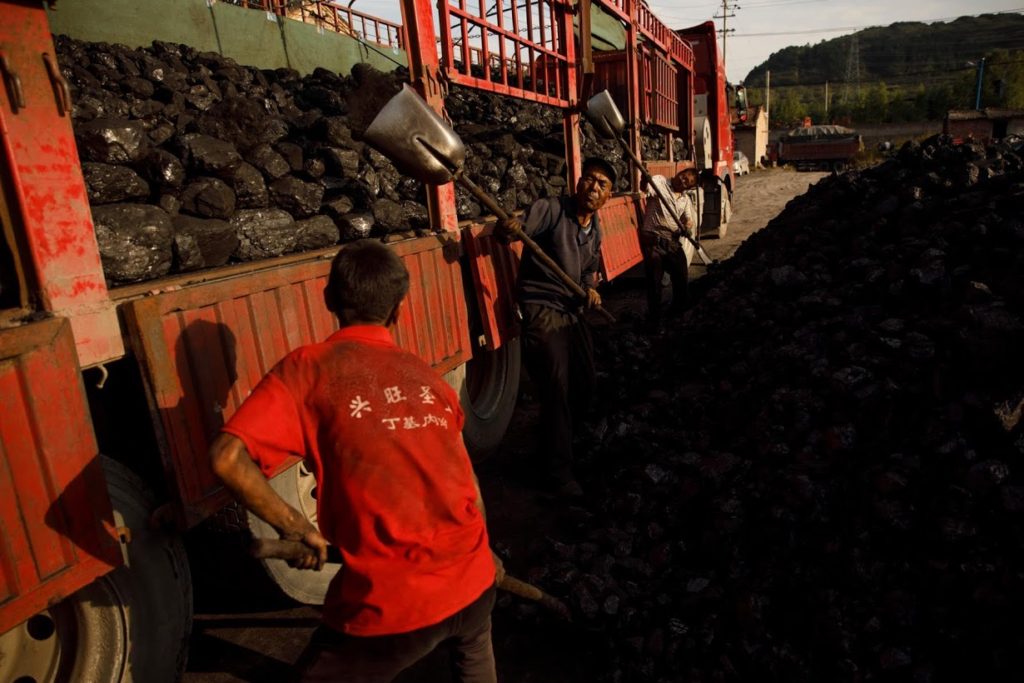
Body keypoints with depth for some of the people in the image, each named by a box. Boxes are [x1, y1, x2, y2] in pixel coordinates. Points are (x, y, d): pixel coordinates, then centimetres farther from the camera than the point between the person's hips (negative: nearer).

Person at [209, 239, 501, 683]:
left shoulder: (308, 367, -6)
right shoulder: (427, 376, 7)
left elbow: (227, 459, -18)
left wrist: (297, 528, -5)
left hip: (393, 604, -5)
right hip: (473, 579, 5)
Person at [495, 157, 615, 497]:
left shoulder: (595, 228, 10)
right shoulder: (551, 209, -13)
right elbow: (515, 230, -22)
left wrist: (590, 288, 0)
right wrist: (507, 228, -45)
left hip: (573, 311, 8)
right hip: (541, 311, -8)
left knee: (585, 383, 16)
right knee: (558, 388, -10)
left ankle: (562, 441, 42)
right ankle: (556, 471, 7)